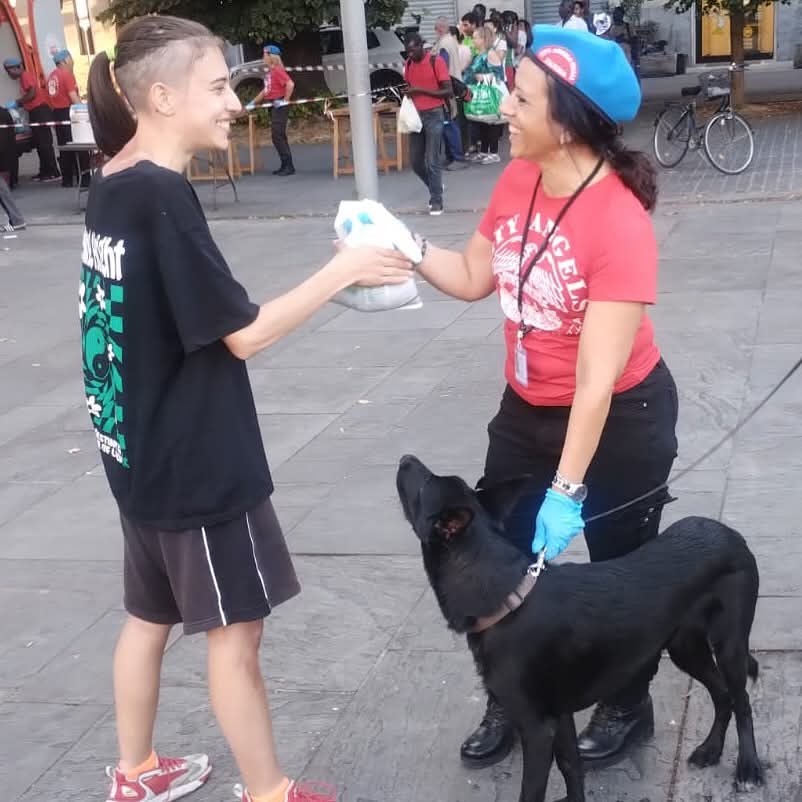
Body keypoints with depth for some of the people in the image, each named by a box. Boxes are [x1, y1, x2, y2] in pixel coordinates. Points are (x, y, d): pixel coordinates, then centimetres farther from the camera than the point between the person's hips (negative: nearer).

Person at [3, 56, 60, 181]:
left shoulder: (26, 75, -10)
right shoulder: (23, 78, 19)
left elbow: (32, 94, -20)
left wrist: (17, 102, -12)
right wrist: (17, 104, 9)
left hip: (40, 111, -10)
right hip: (35, 112, 10)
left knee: (45, 143, -10)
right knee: (39, 143, 10)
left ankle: (54, 173, -11)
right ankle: (45, 171, 13)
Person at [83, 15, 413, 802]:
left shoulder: (113, 186, 4)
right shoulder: (163, 197, -23)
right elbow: (244, 333, -21)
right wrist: (345, 269, -14)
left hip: (142, 450, 9)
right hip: (195, 459, -9)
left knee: (150, 614, 21)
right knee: (235, 630, 6)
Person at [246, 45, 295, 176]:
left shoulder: (278, 70, -14)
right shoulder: (268, 71, 14)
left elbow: (290, 84, -26)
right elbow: (266, 90, 23)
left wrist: (285, 100, -20)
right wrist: (253, 103, 21)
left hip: (279, 106, -9)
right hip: (273, 106, 9)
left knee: (277, 136, -10)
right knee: (279, 137, 11)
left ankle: (289, 166, -6)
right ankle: (285, 165, 17)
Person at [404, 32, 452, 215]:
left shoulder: (436, 62, -9)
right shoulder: (408, 64, 8)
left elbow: (448, 92, -12)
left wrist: (421, 90, -18)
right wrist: (408, 94, -1)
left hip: (434, 115, -6)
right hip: (415, 115, 6)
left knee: (433, 161, -8)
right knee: (416, 162, 7)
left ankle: (437, 201, 1)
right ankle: (435, 187, 31)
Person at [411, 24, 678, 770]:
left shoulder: (620, 225, -30)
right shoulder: (517, 180, -9)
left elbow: (597, 378, -31)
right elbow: (474, 276, 5)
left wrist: (567, 492, -29)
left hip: (620, 421, -6)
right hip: (526, 410, 7)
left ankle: (628, 706, 38)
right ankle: (509, 703, 35)